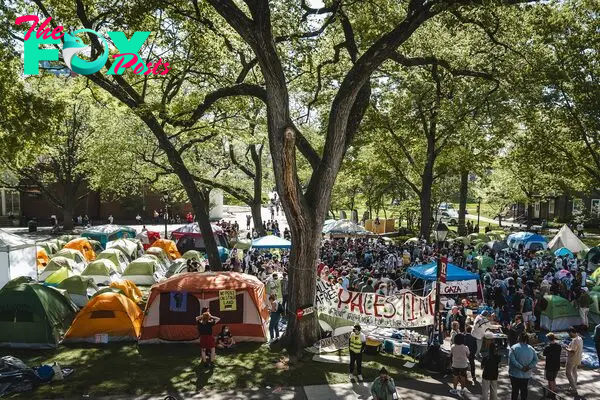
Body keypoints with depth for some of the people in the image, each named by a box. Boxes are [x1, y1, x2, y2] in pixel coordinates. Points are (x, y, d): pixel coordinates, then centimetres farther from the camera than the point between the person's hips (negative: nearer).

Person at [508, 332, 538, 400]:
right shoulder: (531, 349, 0)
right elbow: (535, 360, -5)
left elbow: (512, 360, -23)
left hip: (515, 374, -3)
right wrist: (529, 367, -10)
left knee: (515, 391, 6)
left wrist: (521, 367, -16)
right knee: (524, 391, 16)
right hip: (526, 375, 3)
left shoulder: (514, 348, -12)